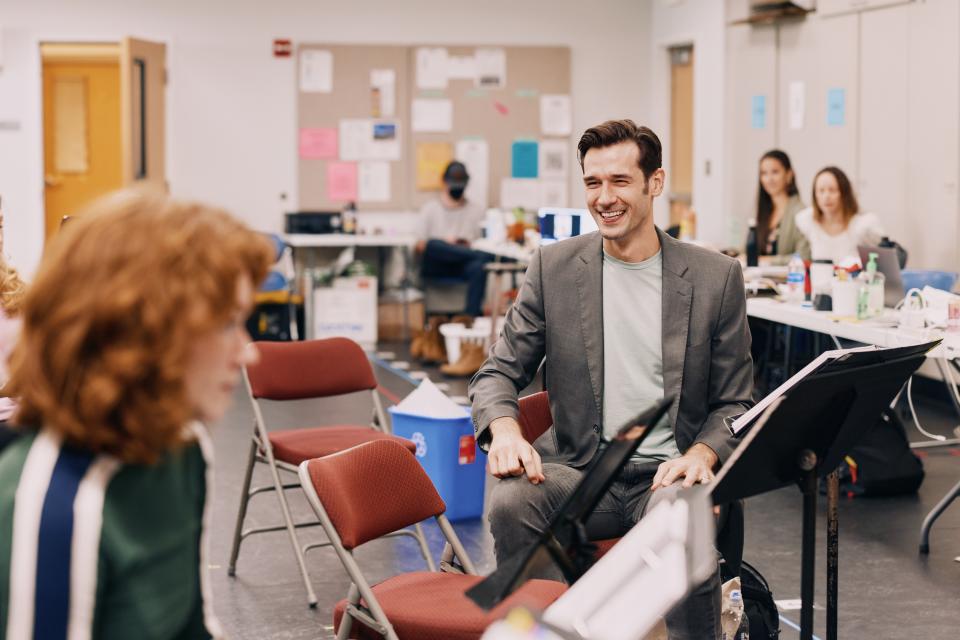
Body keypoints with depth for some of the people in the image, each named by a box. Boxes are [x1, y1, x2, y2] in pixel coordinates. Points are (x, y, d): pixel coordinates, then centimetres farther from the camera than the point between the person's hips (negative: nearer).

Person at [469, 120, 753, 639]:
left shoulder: (716, 276, 3)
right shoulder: (553, 267, 6)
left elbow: (734, 403, 7)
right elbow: (499, 372, 7)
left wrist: (701, 454, -15)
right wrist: (504, 430, -16)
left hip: (667, 474, -1)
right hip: (581, 470, 2)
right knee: (510, 502, -31)